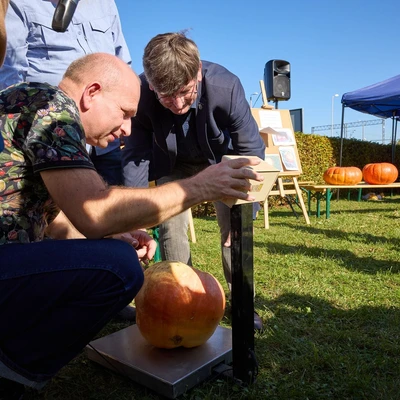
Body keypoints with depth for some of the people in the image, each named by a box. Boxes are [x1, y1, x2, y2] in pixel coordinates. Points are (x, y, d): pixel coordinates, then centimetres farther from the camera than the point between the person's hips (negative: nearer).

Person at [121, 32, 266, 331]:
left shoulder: (226, 86, -36)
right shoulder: (139, 95, -32)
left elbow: (251, 149, -27)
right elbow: (135, 156, -22)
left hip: (220, 159, -1)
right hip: (173, 165, 1)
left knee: (234, 227, -7)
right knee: (171, 227, -8)